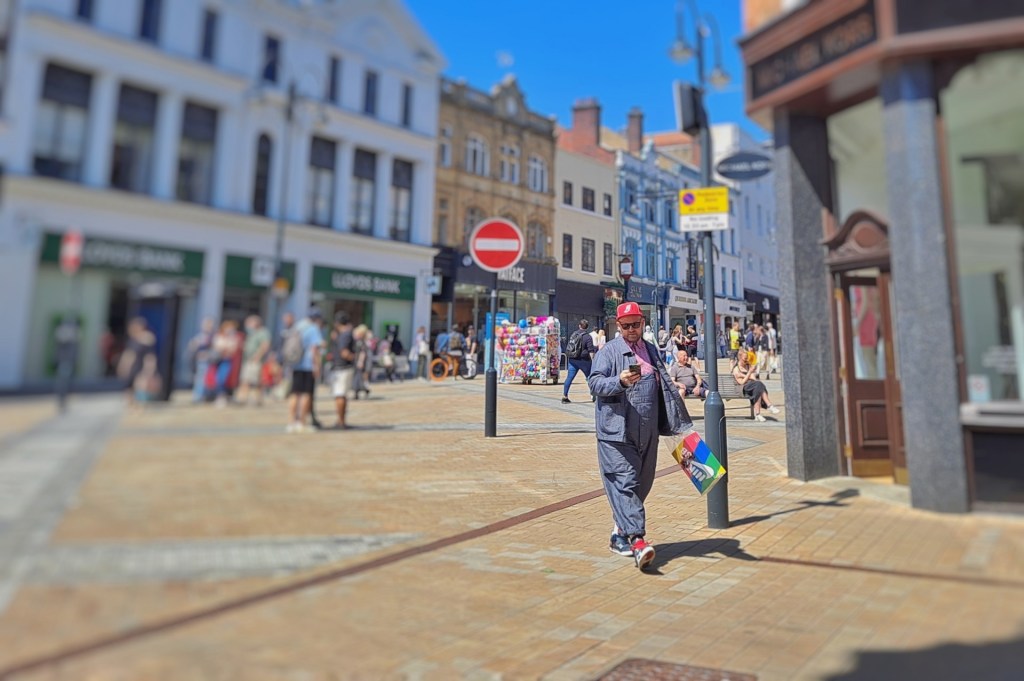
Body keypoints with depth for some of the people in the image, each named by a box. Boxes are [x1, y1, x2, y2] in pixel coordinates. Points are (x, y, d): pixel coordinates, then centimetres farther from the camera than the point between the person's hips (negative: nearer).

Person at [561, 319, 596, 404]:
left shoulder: (574, 334, 9)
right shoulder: (587, 336, -8)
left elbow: (568, 346, 17)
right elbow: (590, 350, -13)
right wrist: (593, 360, -12)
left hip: (572, 359, 5)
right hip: (583, 360, -5)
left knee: (569, 377, 3)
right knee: (590, 377, 10)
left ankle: (564, 396, -2)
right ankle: (593, 396, 14)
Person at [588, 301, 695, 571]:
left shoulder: (651, 350, 18)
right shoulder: (608, 351, -1)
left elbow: (665, 385, 25)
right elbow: (595, 383, -10)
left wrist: (677, 423, 22)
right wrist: (619, 381, -28)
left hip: (647, 432, 7)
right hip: (617, 431, -6)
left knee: (641, 484, 11)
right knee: (624, 483, -13)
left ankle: (620, 534, 26)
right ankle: (637, 539, -14)